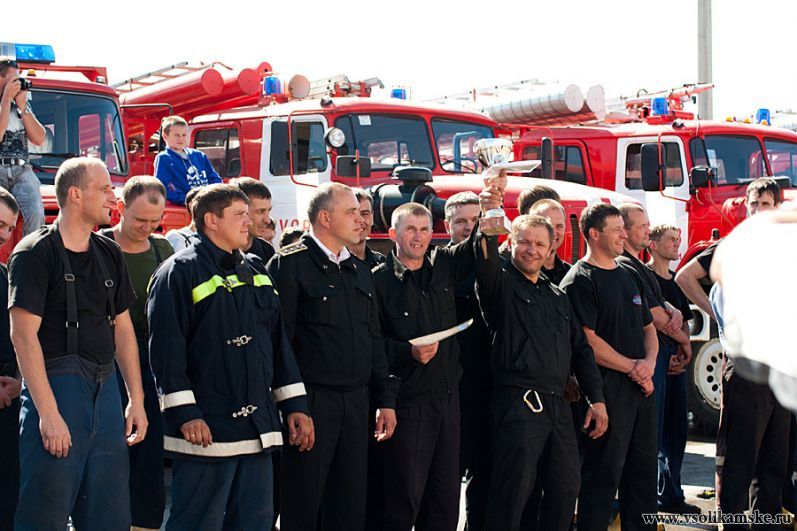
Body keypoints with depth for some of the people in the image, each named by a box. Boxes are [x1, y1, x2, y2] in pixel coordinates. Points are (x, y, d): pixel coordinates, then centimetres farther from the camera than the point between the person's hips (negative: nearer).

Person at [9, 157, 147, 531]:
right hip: (56, 387, -7)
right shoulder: (35, 254, -8)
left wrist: (136, 400, 10)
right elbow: (24, 335, -14)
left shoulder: (109, 254, 13)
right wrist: (48, 413, -19)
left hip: (105, 389, 7)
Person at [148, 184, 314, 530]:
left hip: (257, 429, 7)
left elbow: (278, 341, 19)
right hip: (207, 430, -7)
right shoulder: (180, 273, -7)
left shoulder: (255, 272, 17)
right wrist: (184, 414, -18)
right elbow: (167, 349, -13)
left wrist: (294, 405, 14)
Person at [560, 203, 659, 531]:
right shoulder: (580, 280, -9)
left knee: (643, 471, 13)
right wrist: (632, 368, -12)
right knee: (602, 476, -3)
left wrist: (649, 362, -1)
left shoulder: (630, 276, 16)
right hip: (607, 389, -8)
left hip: (642, 386, 8)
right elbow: (588, 341, -16)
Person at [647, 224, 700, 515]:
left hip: (675, 360, 8)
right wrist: (665, 356, -11)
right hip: (653, 355, -8)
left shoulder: (677, 281, 19)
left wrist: (685, 350, 5)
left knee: (677, 428, 10)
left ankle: (671, 495, 18)